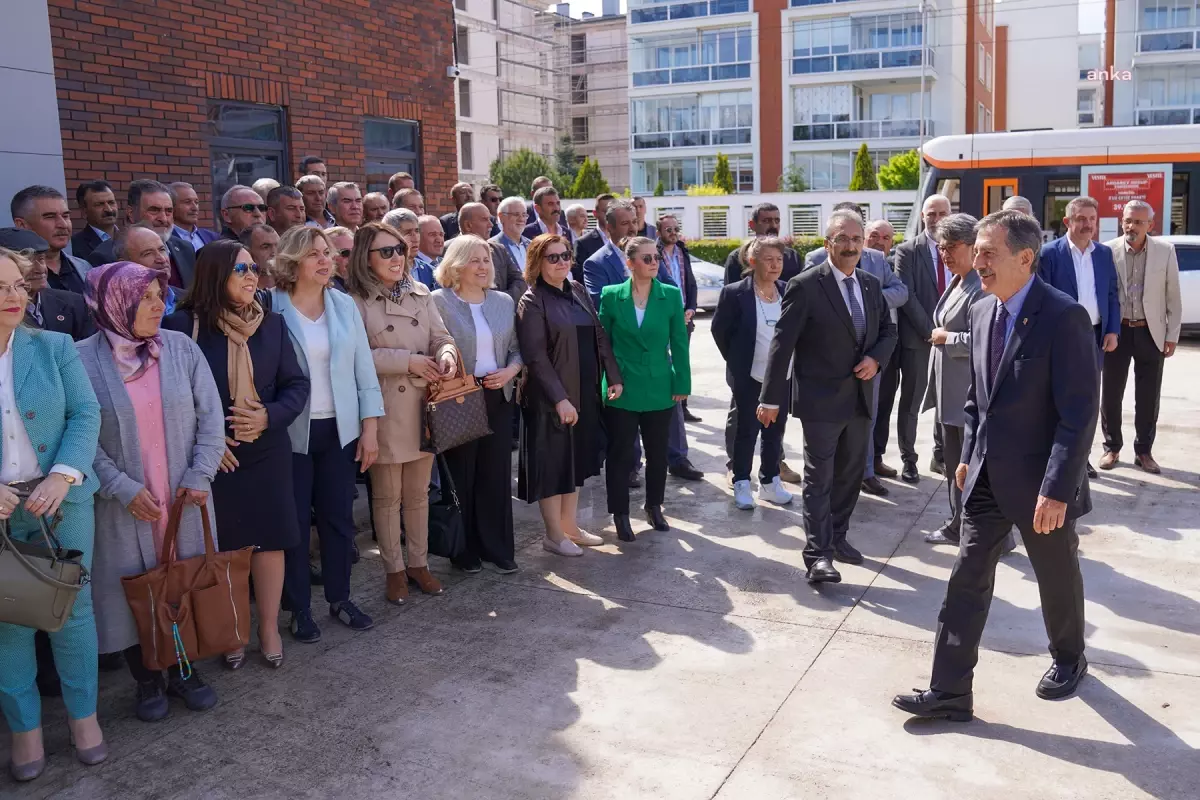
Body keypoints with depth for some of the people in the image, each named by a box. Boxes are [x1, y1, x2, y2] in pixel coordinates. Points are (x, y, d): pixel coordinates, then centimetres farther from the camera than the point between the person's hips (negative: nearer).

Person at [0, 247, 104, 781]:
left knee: (73, 608, 9)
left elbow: (85, 414, -3)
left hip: (62, 501, 1)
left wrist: (62, 477, -18)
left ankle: (83, 714, 25)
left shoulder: (54, 347, 1)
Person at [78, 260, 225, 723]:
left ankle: (183, 670, 31)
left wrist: (200, 476, -9)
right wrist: (123, 488, -14)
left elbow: (210, 416, 0)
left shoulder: (182, 349, -1)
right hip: (124, 506, -2)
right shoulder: (83, 359, -7)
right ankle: (146, 680, 27)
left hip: (185, 498, 2)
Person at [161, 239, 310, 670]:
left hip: (266, 451, 3)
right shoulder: (182, 324, -8)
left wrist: (269, 417, -13)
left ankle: (269, 628, 24)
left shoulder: (272, 323, 3)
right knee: (221, 546, 7)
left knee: (269, 538, 7)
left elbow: (296, 384, 4)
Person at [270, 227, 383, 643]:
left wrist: (370, 427, 2)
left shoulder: (344, 305, 4)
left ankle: (340, 598, 25)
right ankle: (299, 609, 19)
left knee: (339, 516, 10)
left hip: (340, 429, 3)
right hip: (291, 432, -3)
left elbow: (364, 368, 6)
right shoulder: (270, 307, -7)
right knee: (295, 521, 5)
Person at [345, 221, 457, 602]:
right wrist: (408, 361, -18)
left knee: (418, 492, 15)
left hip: (424, 404, 5)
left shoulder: (420, 293, 8)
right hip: (385, 410, -5)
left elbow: (441, 336, 6)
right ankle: (394, 569, 22)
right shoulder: (356, 300, -9)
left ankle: (418, 563, 28)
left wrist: (446, 354, -17)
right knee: (387, 495, 8)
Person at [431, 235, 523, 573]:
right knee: (461, 476, 5)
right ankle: (465, 551, 19)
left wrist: (510, 371, -6)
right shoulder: (439, 301, -4)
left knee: (497, 474, 7)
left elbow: (517, 348, 12)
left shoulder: (504, 301, 9)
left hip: (498, 397, 4)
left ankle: (498, 548, 19)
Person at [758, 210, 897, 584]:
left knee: (850, 475, 16)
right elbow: (782, 343, -12)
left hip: (859, 396, 6)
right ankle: (818, 555, 1)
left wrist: (875, 358, -5)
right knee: (819, 479, -3)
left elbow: (888, 331, 18)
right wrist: (771, 398, -15)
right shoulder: (806, 286, -12)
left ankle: (837, 536, 32)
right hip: (821, 398, -6)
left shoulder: (871, 285, 7)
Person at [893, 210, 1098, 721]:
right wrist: (968, 456, 11)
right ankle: (949, 691, 11)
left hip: (1040, 482, -6)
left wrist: (1056, 490, -23)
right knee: (967, 581, 4)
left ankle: (1069, 660, 43)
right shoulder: (982, 312, 3)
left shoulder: (1064, 317, -19)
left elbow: (1080, 413, -21)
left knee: (1057, 578, 17)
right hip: (986, 476, 6)